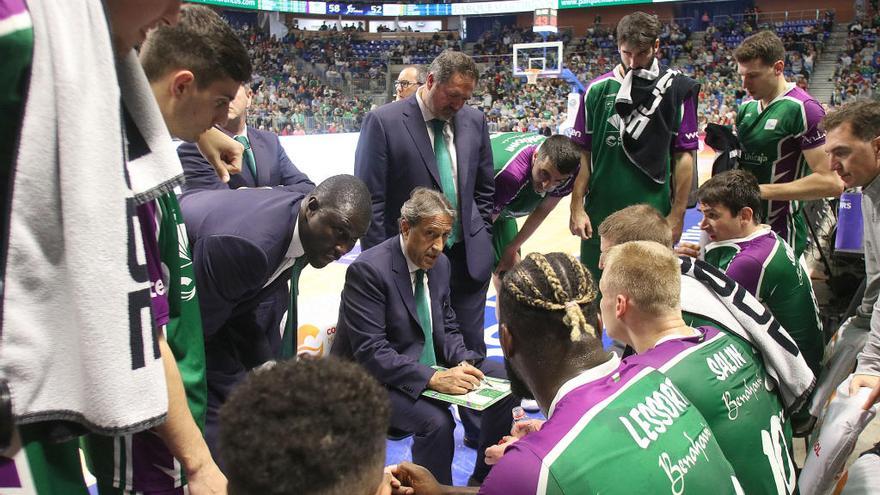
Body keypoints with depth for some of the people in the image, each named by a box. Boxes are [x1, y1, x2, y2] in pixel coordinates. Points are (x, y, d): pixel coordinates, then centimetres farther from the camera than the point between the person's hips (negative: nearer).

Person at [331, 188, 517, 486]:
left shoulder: (440, 263, 3)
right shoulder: (368, 270, -22)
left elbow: (447, 328, 12)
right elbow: (371, 353, -26)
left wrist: (463, 362, -10)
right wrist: (432, 378, -34)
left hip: (431, 364, 8)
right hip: (376, 378, -8)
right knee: (437, 420, -32)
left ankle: (483, 480, 15)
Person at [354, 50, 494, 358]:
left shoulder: (474, 121, 5)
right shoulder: (383, 122, -9)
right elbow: (371, 201, -8)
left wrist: (481, 243, 12)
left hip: (468, 259, 4)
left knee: (469, 350, 9)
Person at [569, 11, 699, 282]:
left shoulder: (676, 89, -3)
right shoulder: (598, 89, 0)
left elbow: (683, 156, -1)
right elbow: (583, 154, 3)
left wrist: (677, 214, -4)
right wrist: (577, 207, -2)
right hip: (600, 214, 1)